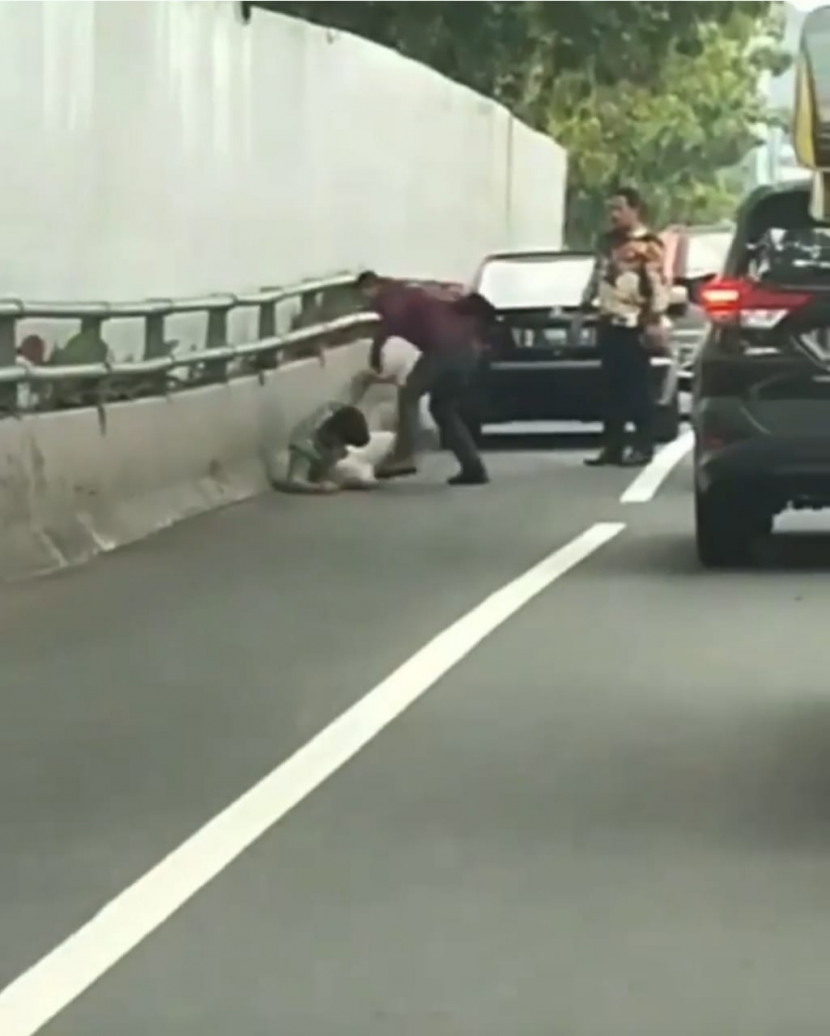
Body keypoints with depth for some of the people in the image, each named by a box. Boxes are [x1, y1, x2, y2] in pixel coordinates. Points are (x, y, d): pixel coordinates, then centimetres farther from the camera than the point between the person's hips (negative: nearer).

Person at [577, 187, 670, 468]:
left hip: (634, 327, -7)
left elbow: (659, 286, -15)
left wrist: (654, 321, -19)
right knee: (612, 387, 9)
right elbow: (596, 277, 24)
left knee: (638, 389, -3)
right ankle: (612, 446, 13)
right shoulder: (608, 242, 14)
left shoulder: (648, 246, -11)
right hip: (608, 323, 7)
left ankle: (643, 447, 3)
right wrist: (584, 308, 21)